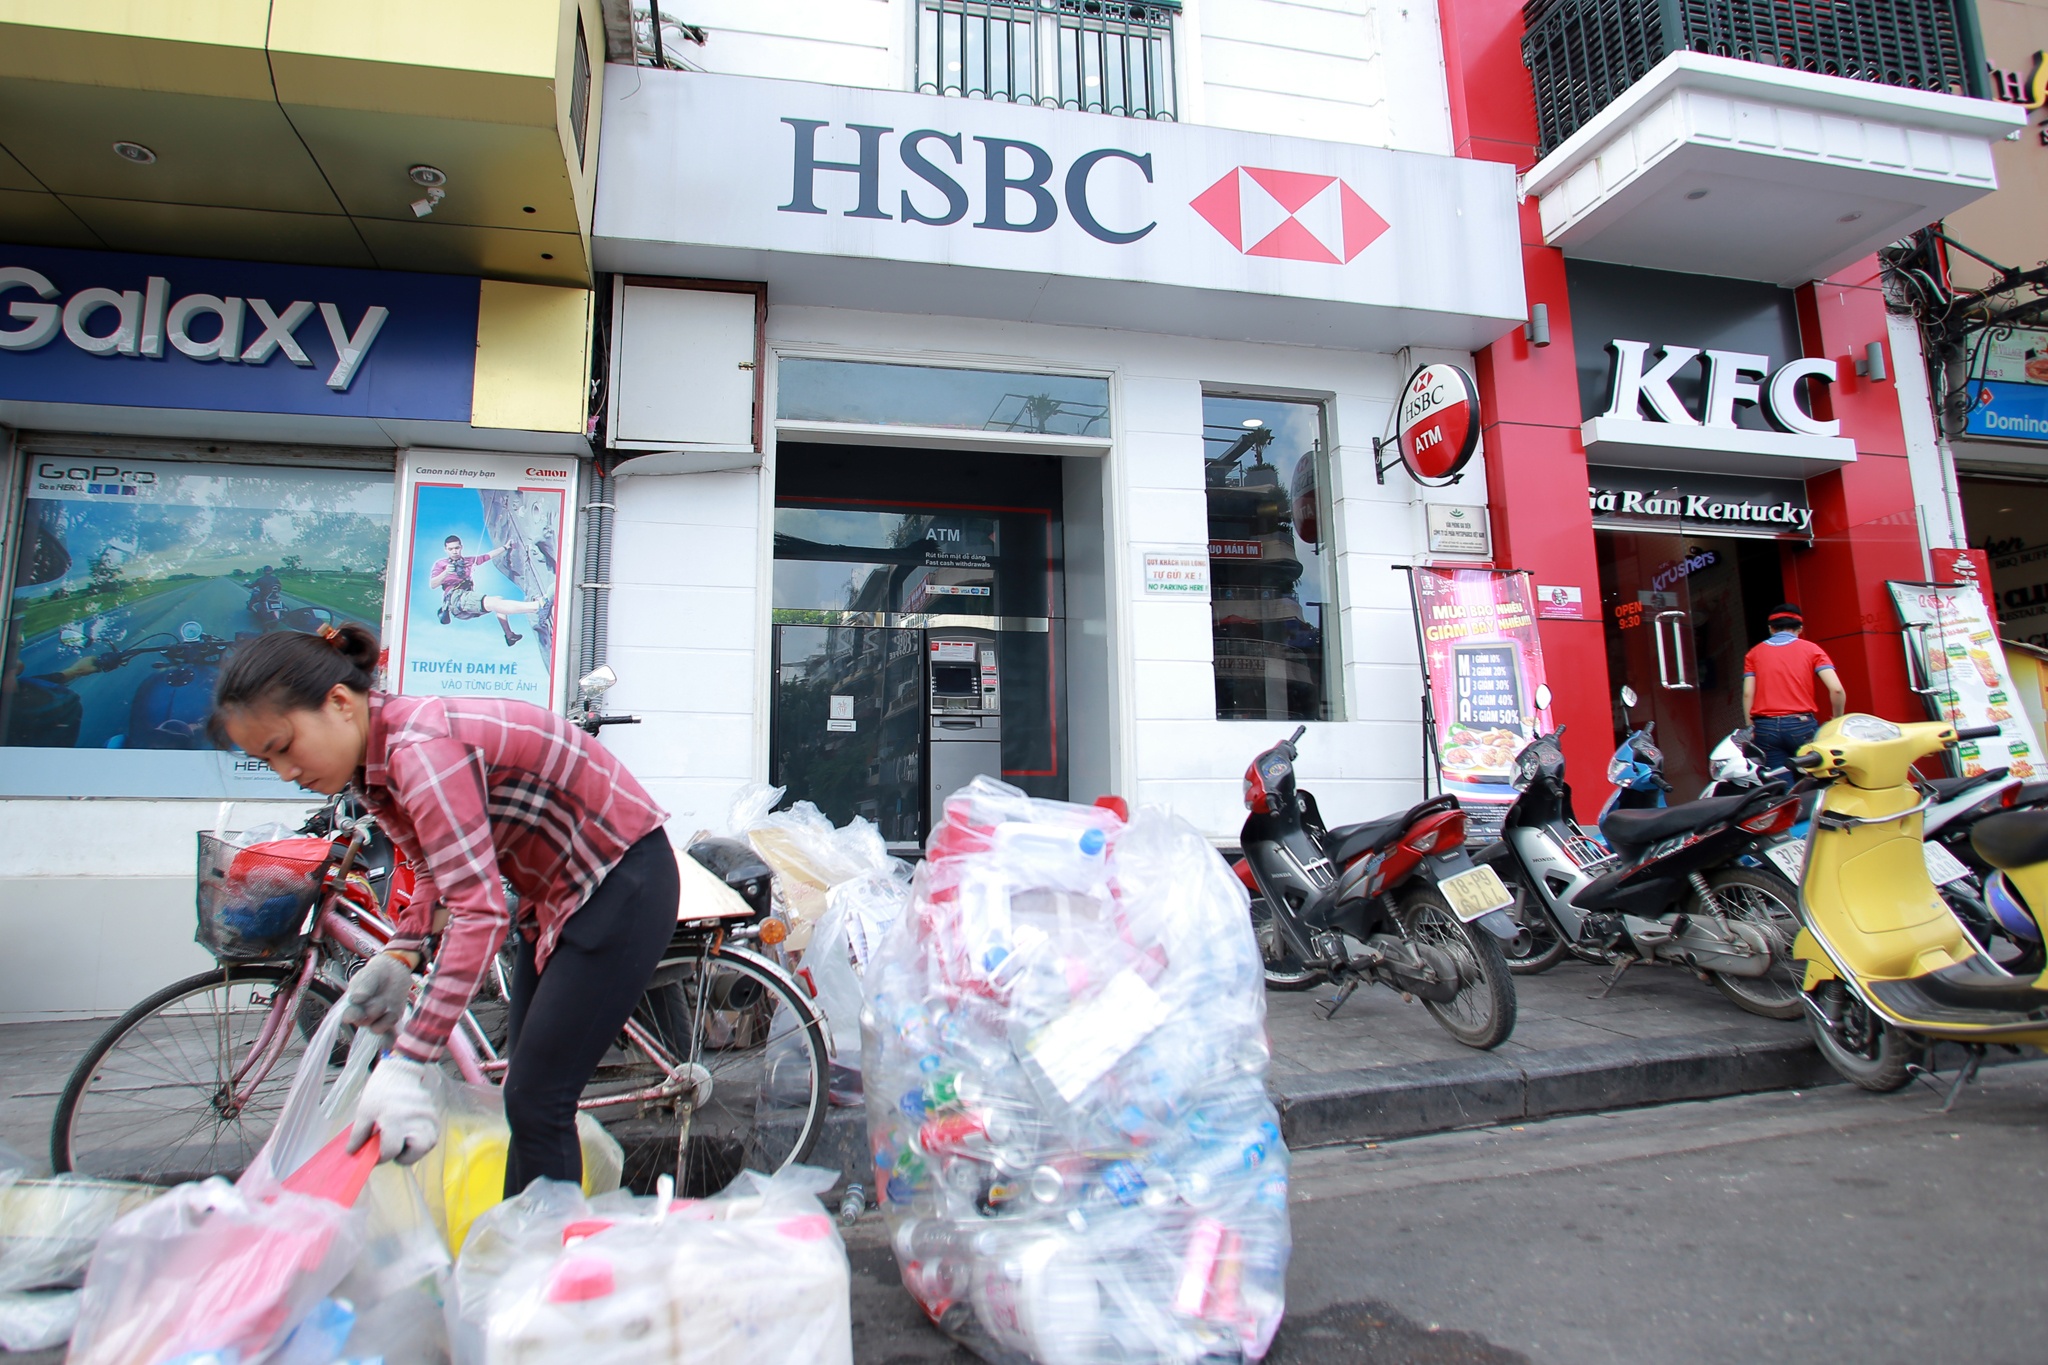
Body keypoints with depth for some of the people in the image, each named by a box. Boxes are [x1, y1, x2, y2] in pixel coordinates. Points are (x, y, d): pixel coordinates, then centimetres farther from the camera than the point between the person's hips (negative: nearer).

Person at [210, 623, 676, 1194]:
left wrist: (406, 1066, -32)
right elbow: (439, 873, 12)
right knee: (525, 1097, 16)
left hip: (620, 883, -10)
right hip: (558, 889, 10)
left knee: (537, 1103, -4)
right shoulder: (376, 765, 2)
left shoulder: (421, 746, -27)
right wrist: (399, 956, -7)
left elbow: (480, 911, -32)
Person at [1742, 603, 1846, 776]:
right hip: (1801, 725, -1)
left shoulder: (1754, 653, 11)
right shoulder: (1811, 649, 8)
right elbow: (1836, 690, -3)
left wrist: (1750, 728, 6)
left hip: (1766, 728, 1)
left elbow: (1747, 694, 1)